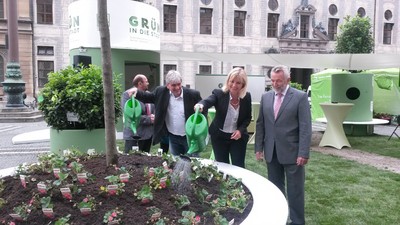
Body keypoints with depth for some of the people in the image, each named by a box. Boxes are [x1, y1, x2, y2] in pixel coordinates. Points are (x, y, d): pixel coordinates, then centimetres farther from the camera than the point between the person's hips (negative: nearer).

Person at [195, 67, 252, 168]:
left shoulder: (247, 97, -8)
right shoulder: (219, 93, -15)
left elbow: (248, 117, 4)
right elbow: (208, 101, -36)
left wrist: (241, 130, -14)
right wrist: (201, 105, -60)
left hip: (238, 137, 1)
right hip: (219, 136, -1)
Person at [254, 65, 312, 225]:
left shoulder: (300, 97, -6)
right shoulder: (265, 97, 7)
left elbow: (305, 127, -10)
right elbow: (260, 124, 10)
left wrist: (303, 153, -15)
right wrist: (258, 147, 6)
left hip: (292, 152, -4)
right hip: (271, 152, 4)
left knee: (295, 190, 6)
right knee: (275, 188, 14)